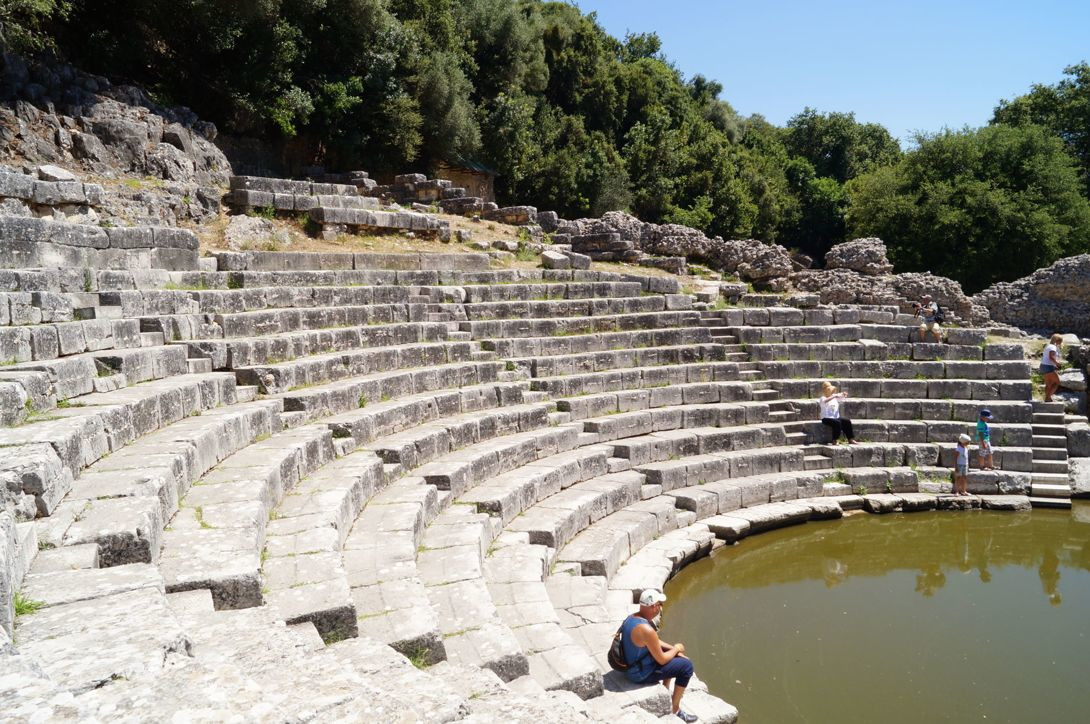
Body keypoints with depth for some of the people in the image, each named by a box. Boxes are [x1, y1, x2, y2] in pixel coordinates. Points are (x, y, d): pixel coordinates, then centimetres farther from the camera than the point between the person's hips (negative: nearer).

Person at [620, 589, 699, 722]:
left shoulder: (631, 618, -2)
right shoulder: (646, 630, -32)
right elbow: (661, 660, -21)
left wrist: (673, 648, 4)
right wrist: (676, 648, -4)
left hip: (630, 664, 9)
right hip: (641, 674, -9)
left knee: (672, 654, 25)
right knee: (686, 666, -4)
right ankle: (675, 709, 9)